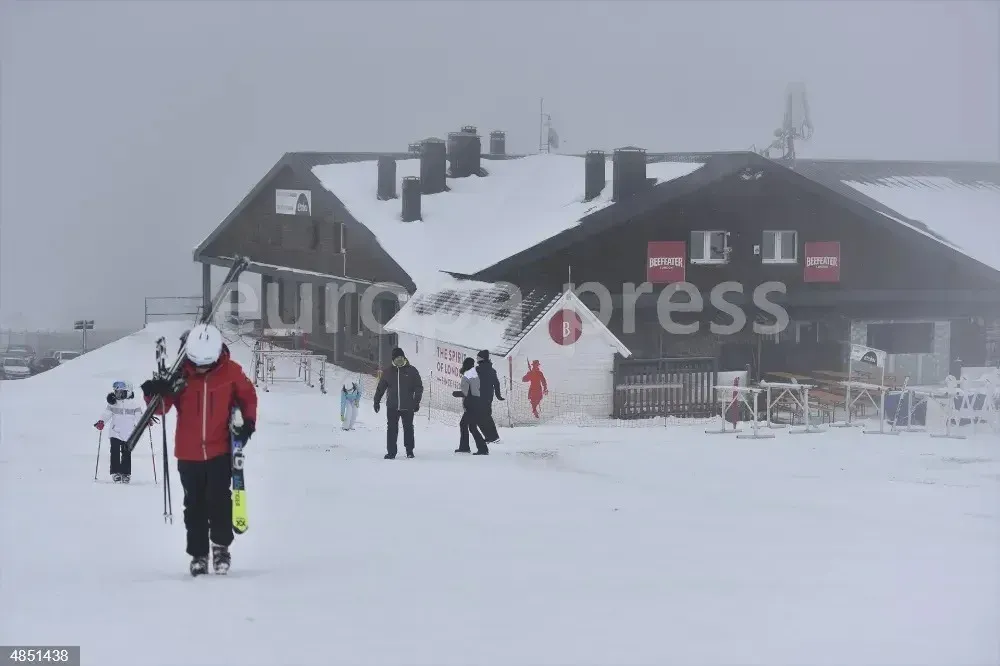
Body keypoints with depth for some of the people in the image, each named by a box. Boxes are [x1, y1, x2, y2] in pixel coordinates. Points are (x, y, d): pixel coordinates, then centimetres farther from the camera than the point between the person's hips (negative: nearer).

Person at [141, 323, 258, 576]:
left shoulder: (231, 372, -7)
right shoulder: (180, 374, -8)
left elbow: (248, 396, 8)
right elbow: (162, 407, -6)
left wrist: (248, 422, -7)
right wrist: (156, 394, -27)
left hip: (220, 451, -1)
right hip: (188, 453, 1)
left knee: (219, 499, -10)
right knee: (194, 505, 8)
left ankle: (221, 546, 9)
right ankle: (198, 554, 18)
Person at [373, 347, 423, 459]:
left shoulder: (412, 371, 1)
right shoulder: (387, 372, 5)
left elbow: (419, 387, 4)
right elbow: (380, 388, 13)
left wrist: (416, 402, -3)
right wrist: (377, 401, 10)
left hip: (408, 407, -1)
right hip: (392, 407, 1)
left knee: (408, 428, 6)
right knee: (392, 429, 0)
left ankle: (409, 450, 19)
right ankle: (391, 452, 5)